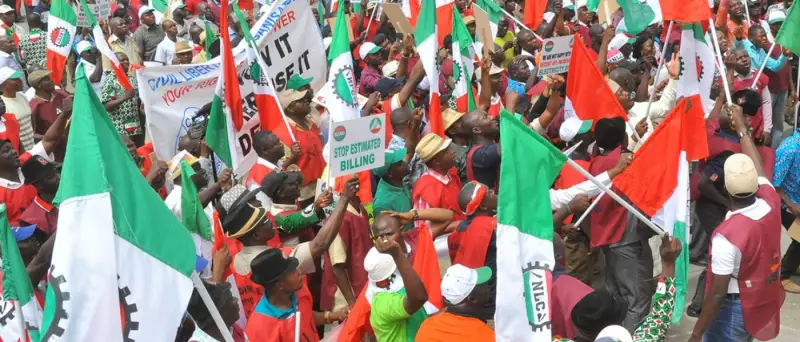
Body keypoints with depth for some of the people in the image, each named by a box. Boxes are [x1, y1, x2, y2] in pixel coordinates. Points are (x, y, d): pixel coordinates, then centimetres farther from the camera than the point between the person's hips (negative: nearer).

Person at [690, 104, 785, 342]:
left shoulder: (727, 235, -29)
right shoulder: (771, 202, -12)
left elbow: (718, 293, -25)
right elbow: (757, 167, 8)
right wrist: (741, 126, 20)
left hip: (736, 308, -7)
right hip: (766, 301, 7)